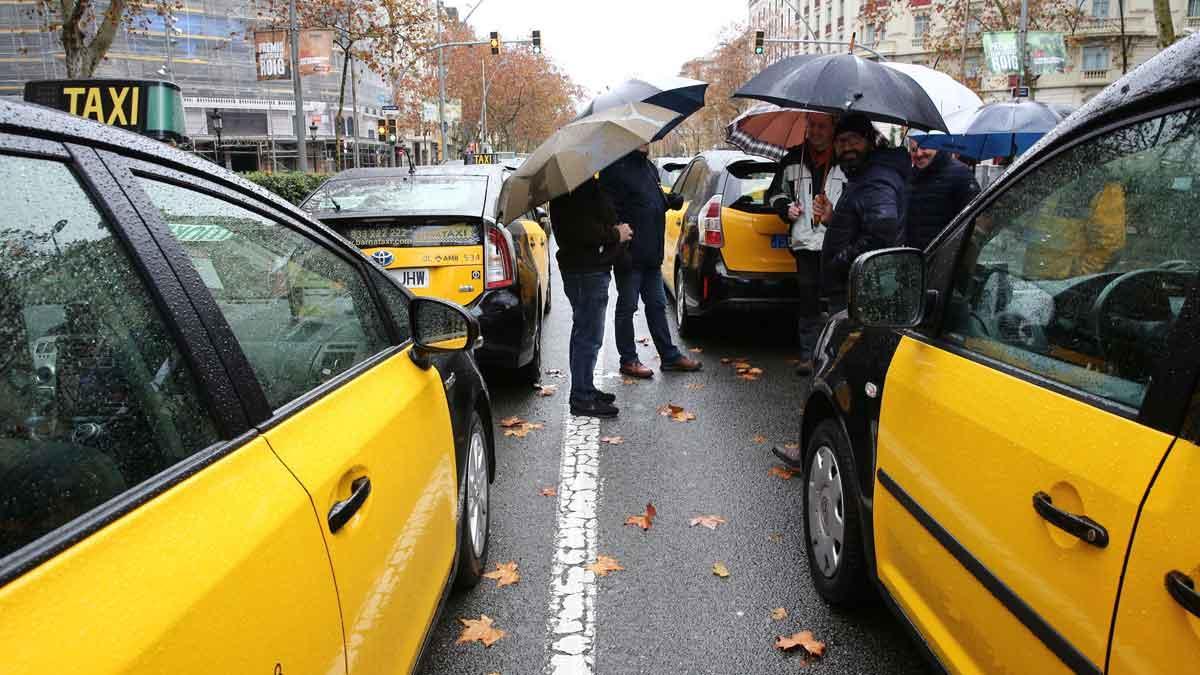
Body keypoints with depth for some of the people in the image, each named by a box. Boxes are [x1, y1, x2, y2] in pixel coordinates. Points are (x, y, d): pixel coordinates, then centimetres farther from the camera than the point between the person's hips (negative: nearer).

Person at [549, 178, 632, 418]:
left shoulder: (586, 183, 15)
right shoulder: (577, 188, -19)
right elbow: (582, 229, -26)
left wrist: (615, 231, 9)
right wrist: (615, 235, -14)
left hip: (591, 269, 11)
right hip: (585, 271, -11)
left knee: (585, 333, 18)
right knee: (589, 336, -6)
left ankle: (584, 389, 30)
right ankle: (582, 398, 1)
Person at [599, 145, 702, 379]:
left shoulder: (649, 168, 16)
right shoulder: (615, 169, -12)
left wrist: (669, 202, 5)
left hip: (651, 254, 9)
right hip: (630, 255, -9)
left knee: (657, 305, 14)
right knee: (627, 307, 2)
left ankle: (670, 355, 22)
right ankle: (628, 360, 12)